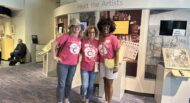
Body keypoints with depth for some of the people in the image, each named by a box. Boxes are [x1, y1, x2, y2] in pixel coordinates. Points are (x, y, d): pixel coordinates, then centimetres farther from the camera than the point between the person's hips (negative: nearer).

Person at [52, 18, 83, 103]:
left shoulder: (80, 38, 1)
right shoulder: (66, 36, -14)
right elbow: (54, 44, -11)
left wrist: (78, 58, 8)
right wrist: (55, 56, -9)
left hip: (74, 64, 5)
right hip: (63, 63, -5)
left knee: (69, 83, 18)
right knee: (61, 84, 4)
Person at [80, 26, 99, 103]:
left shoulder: (97, 42, -1)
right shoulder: (83, 41, -5)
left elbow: (99, 55, 5)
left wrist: (96, 64, 1)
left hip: (93, 68, 2)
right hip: (84, 67, -1)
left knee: (91, 86, 13)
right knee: (85, 85, -2)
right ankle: (83, 95, 32)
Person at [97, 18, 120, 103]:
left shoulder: (113, 38, -12)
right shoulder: (100, 38, 4)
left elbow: (117, 53, -12)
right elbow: (99, 51, 8)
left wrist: (116, 65, -15)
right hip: (102, 63, 5)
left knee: (109, 84, 6)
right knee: (105, 83, 16)